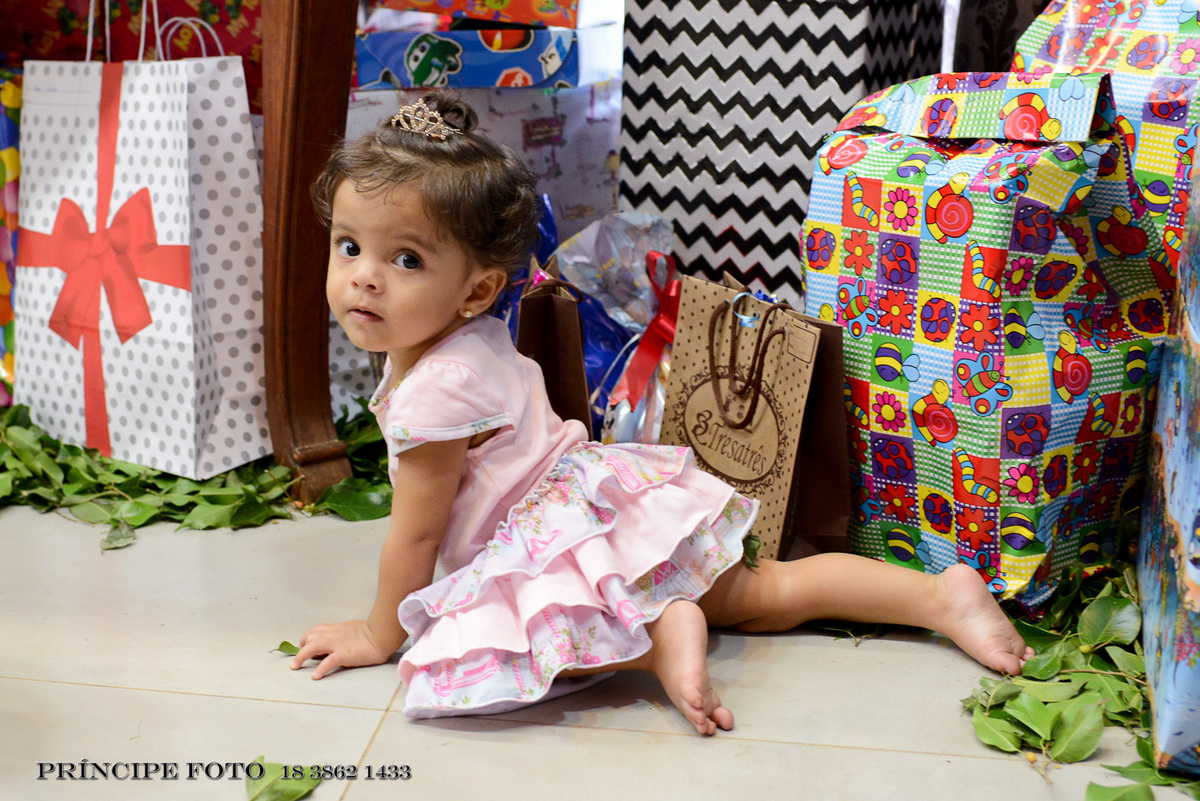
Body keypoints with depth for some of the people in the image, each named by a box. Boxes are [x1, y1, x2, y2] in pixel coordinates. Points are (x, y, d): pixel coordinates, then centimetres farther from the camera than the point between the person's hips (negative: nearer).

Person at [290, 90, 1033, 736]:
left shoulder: (437, 388, -23)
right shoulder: (471, 338, 7)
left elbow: (415, 533, -14)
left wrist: (379, 635, -1)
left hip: (572, 524, -10)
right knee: (755, 595, 17)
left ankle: (655, 633, -26)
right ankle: (942, 593, 14)